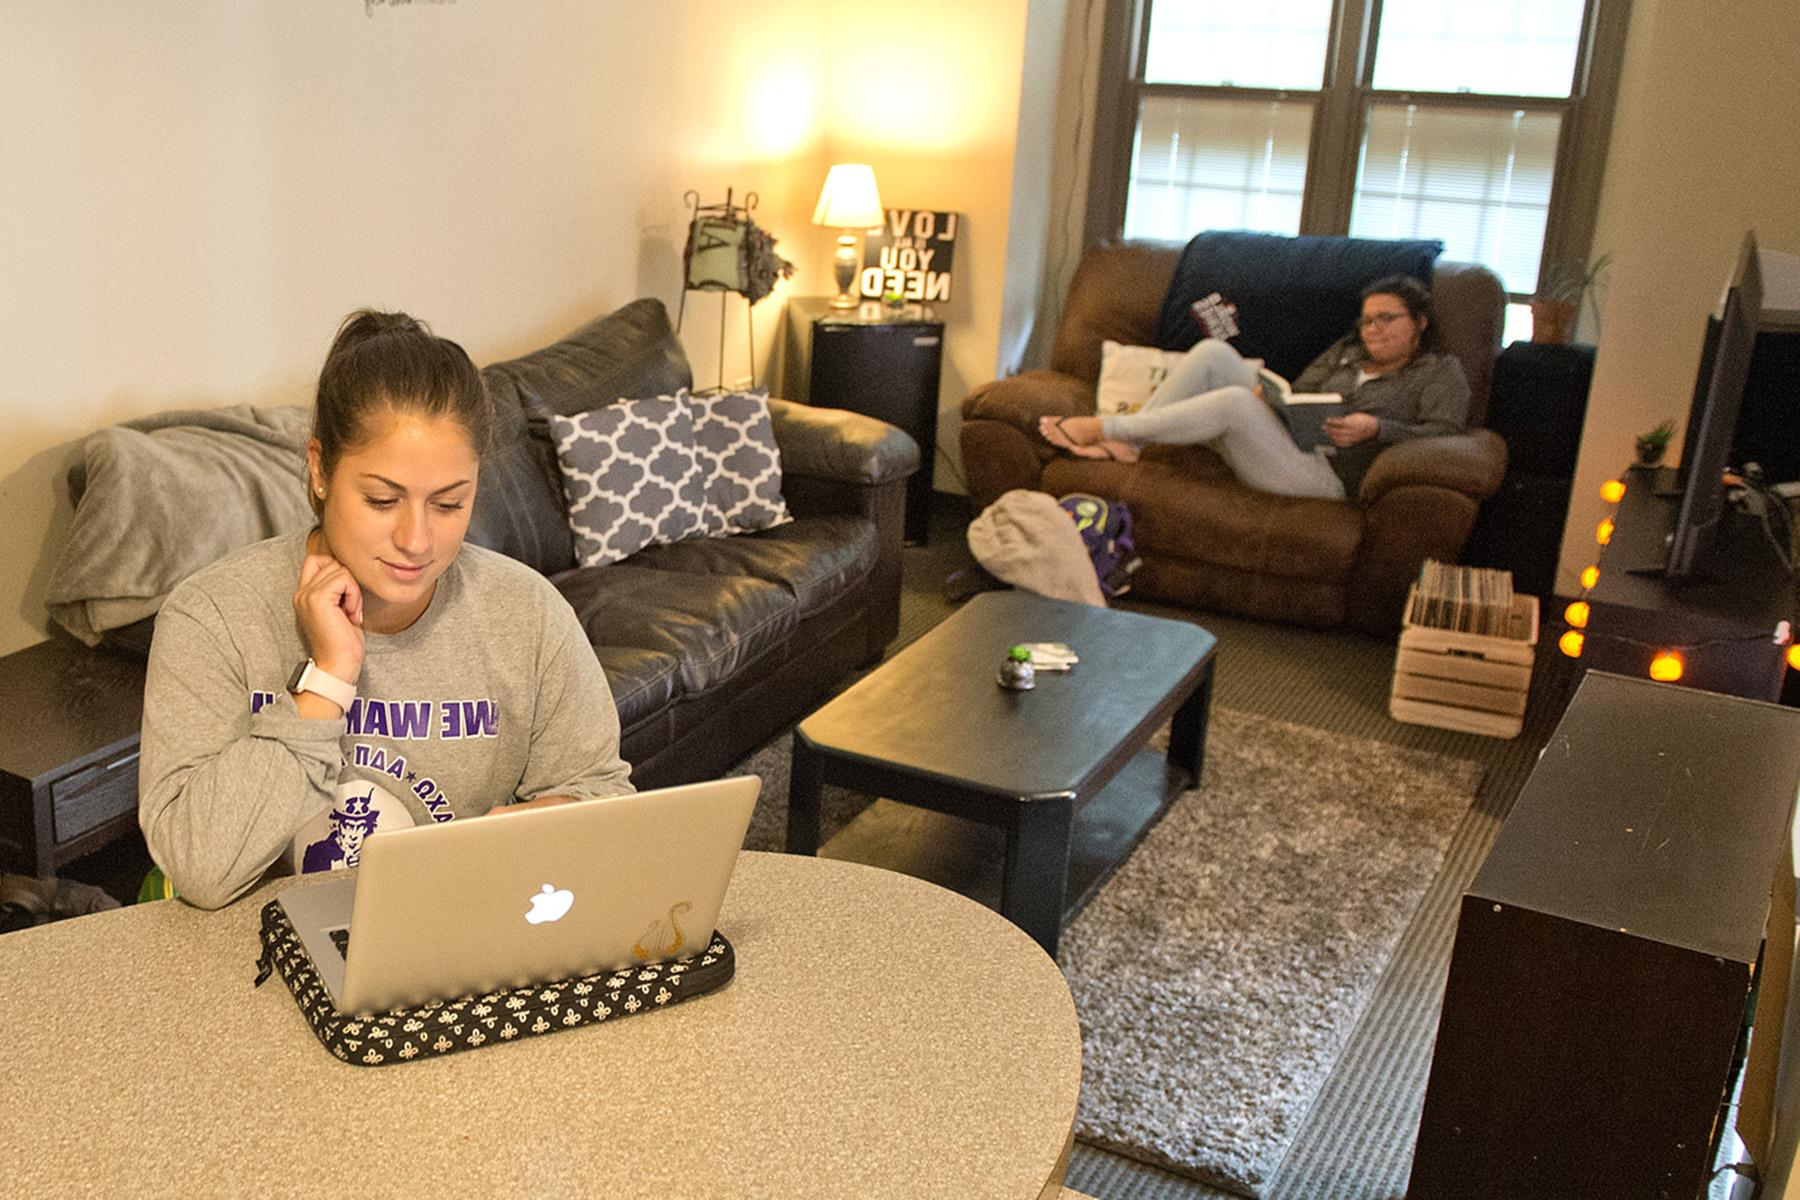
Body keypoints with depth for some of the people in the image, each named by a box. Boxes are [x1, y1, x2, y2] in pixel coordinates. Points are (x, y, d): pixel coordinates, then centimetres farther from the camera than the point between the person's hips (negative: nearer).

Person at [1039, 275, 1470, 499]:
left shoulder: (1441, 371, 10)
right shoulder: (1347, 351, 27)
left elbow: (1445, 431, -5)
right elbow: (1298, 396, 20)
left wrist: (1376, 428, -18)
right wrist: (1269, 393, -4)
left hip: (1325, 474, -7)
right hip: (1287, 436, 7)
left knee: (1235, 401, -33)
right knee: (1212, 352, -11)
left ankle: (1105, 427, -22)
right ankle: (1126, 442, -17)